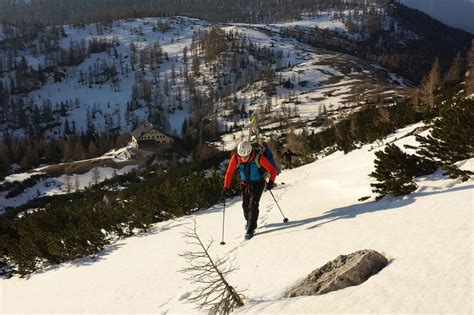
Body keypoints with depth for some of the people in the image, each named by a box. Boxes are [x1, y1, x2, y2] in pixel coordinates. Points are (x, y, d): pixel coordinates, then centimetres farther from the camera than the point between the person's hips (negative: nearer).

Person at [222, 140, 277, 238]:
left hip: (258, 183, -3)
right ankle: (248, 221, 39)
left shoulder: (258, 158, -30)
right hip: (245, 183, 3)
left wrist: (271, 182, -37)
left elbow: (272, 170, -22)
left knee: (253, 205, -13)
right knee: (245, 205, 9)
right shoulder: (235, 158, -22)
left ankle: (251, 229, -4)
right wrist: (226, 187, -13)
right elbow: (229, 172, -10)